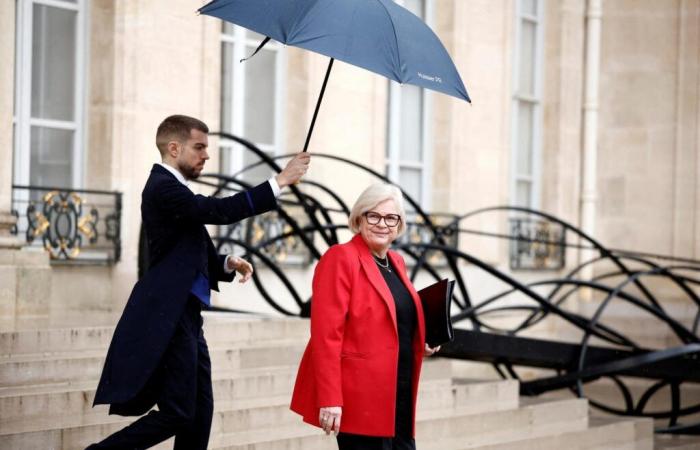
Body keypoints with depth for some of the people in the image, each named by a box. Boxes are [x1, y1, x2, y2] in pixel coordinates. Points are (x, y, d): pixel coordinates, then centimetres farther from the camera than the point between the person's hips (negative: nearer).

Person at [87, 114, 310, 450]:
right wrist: (279, 182, -22)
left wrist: (227, 263, 1)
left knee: (199, 414, 9)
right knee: (177, 413, -10)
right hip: (168, 318, -10)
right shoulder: (162, 187, -12)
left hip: (185, 316, 10)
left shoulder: (173, 188, 19)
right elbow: (219, 211, -25)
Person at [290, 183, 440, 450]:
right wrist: (329, 399, -22)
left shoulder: (396, 262, 15)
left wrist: (422, 344, 7)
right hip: (361, 396, -8)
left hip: (400, 395, 8)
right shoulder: (341, 258, -9)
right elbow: (326, 334, -16)